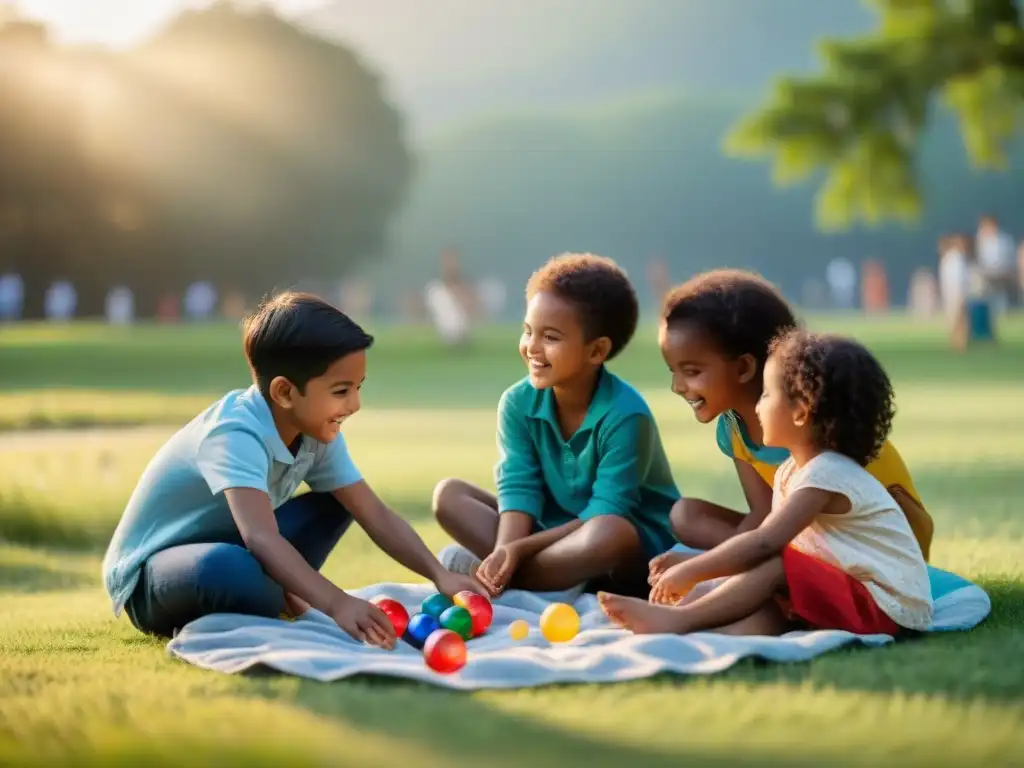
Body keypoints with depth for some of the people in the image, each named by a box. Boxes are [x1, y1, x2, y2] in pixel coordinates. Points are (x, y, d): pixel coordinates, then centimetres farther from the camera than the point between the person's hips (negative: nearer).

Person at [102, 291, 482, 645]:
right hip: (148, 576, -8)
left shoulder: (317, 434, -6)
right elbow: (261, 538, -46)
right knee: (233, 569, -41)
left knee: (338, 501, 4)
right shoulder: (234, 435, -32)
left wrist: (439, 574, -21)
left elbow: (376, 516, -7)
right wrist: (337, 605, -57)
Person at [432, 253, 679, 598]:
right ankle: (566, 579, -26)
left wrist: (519, 549, -30)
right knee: (449, 494, -10)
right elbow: (518, 489, -13)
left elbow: (605, 515, -24)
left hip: (639, 549, -6)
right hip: (550, 537, 6)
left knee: (609, 533, -41)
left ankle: (483, 572, -25)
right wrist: (505, 550, -34)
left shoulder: (625, 415, -22)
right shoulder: (518, 403, -6)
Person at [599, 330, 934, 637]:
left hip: (887, 604, -9)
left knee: (777, 566, -24)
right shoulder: (791, 472, 13)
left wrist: (690, 571, -24)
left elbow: (764, 543, -27)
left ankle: (678, 619, -27)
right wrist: (692, 569, -1)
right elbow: (764, 539, 10)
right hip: (849, 592, 9)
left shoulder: (827, 475, -18)